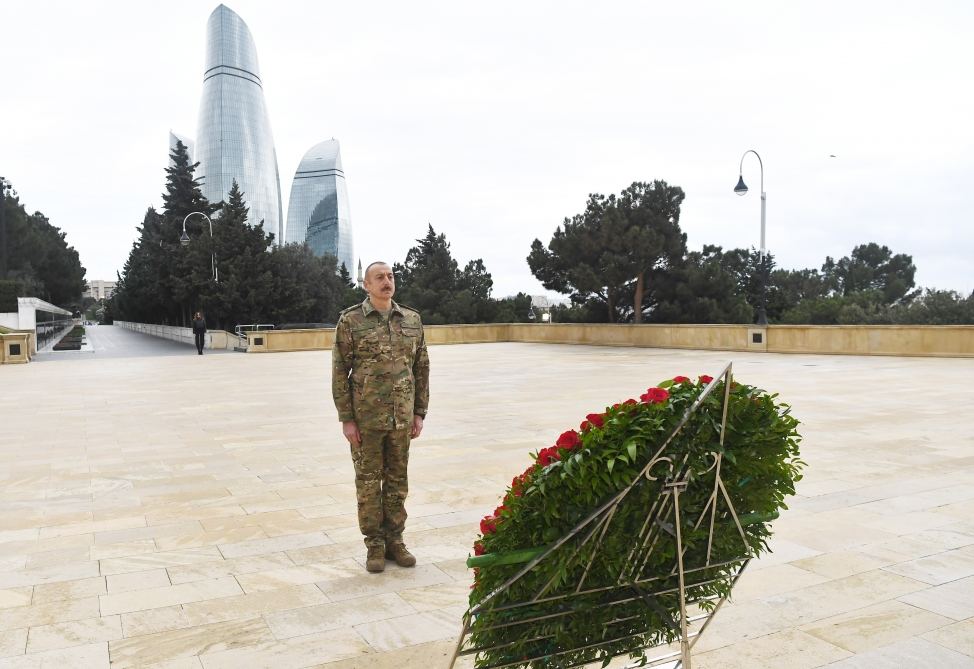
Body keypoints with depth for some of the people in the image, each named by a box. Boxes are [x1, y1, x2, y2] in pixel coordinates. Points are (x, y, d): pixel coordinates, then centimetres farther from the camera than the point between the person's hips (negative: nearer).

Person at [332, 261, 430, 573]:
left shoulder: (412, 319, 4)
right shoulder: (350, 320, -6)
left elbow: (421, 368, 8)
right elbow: (340, 372, -6)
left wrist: (419, 413, 5)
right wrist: (346, 419, -9)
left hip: (401, 417, 3)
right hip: (365, 418, -3)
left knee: (397, 480, 12)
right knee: (368, 481, 7)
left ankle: (394, 540, 25)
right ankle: (374, 545, 20)